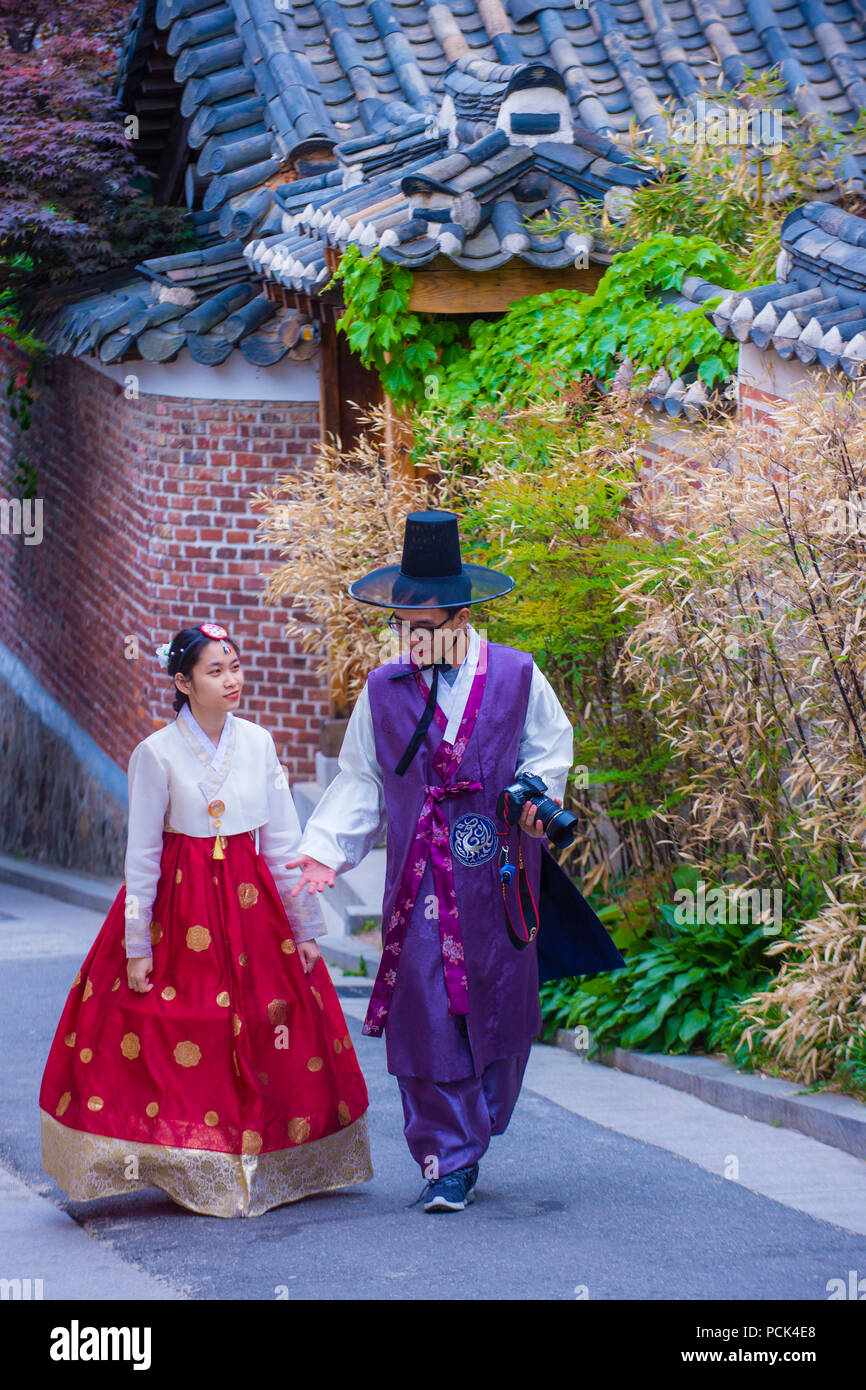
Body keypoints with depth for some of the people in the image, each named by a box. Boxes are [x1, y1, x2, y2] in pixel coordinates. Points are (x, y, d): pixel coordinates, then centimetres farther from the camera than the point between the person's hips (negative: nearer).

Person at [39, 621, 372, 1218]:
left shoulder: (258, 743, 3)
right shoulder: (157, 754, -7)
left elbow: (284, 841, 6)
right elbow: (142, 856, -5)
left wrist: (305, 926, 6)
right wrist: (137, 945, -6)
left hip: (251, 902, 3)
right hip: (182, 905, -3)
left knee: (272, 1042, 3)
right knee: (182, 1045, -2)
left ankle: (259, 1168, 15)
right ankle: (192, 1168, 9)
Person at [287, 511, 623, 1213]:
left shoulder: (517, 676, 2)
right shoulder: (385, 689, 5)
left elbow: (550, 747, 14)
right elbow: (359, 782, 10)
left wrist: (533, 795, -6)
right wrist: (323, 853, 1)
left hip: (497, 875, 0)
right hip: (419, 884, 0)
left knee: (498, 1007, 6)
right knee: (426, 1015, -6)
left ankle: (476, 1126, 28)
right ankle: (449, 1161, 0)